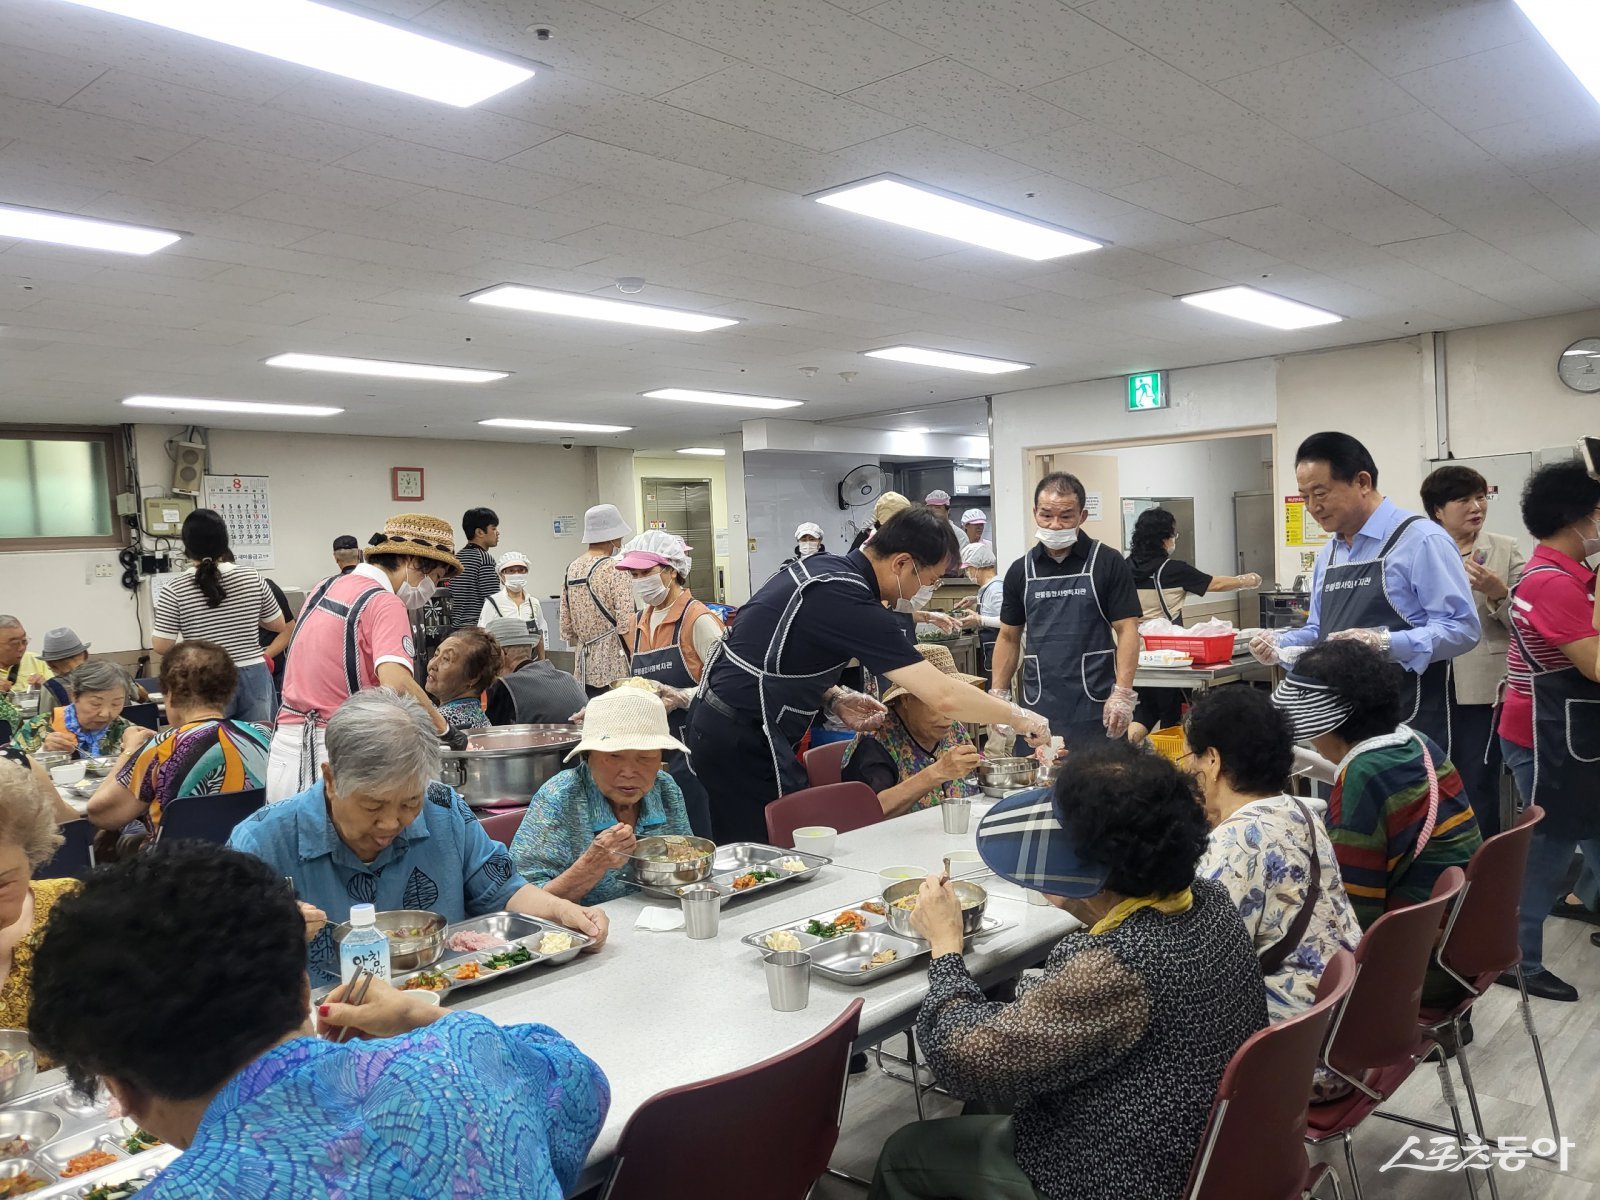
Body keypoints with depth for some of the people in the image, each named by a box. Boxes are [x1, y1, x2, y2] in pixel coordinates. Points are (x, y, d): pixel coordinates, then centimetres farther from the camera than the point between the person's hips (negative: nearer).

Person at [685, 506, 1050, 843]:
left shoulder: (822, 565, 5)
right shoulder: (850, 603, -22)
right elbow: (945, 697, -24)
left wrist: (834, 697, 4)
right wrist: (1019, 718, -10)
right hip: (745, 743, -10)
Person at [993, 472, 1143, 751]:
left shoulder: (1108, 563, -1)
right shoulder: (1021, 570, 8)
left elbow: (1127, 630, -5)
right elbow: (1009, 637, 13)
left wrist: (1123, 694, -14)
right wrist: (998, 694, 5)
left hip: (1097, 711, -3)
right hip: (1037, 709, 3)